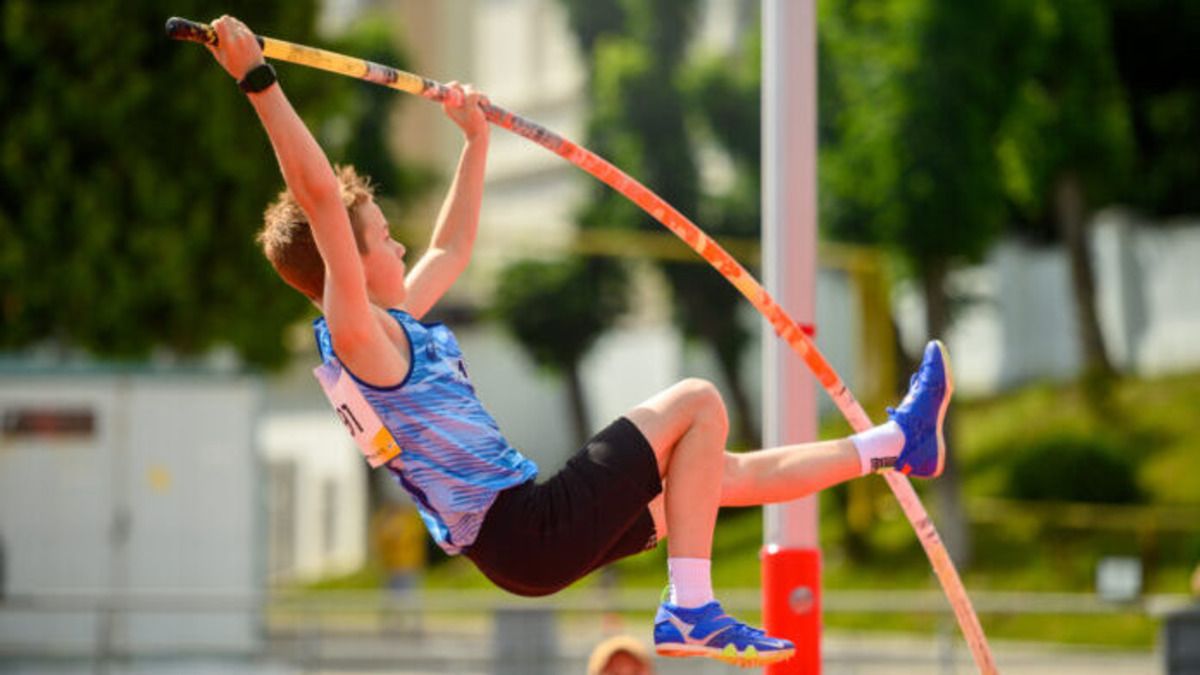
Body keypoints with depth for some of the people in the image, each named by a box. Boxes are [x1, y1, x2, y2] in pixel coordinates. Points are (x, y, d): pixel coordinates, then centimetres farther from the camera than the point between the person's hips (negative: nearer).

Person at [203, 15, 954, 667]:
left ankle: (897, 443, 36)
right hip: (528, 532, -10)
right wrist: (259, 79, -32)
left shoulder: (390, 328, 15)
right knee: (697, 402, -9)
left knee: (719, 472, 20)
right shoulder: (358, 337, -14)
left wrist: (477, 141, 37)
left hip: (523, 535, 10)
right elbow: (319, 198, -27)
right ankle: (690, 613, -11)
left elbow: (451, 251, 33)